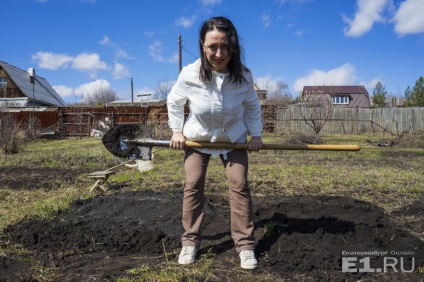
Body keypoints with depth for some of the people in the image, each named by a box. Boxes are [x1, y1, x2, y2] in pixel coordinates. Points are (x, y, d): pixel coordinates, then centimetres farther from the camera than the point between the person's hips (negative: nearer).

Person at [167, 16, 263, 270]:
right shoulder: (190, 74, -27)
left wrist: (256, 134, -6)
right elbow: (174, 101, -6)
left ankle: (245, 244, 6)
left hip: (234, 138, 0)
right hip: (197, 137, 0)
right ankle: (190, 242, 14)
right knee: (193, 186, 0)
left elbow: (253, 105, -3)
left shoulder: (244, 76, -24)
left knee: (240, 185, -5)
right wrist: (177, 131, -7)